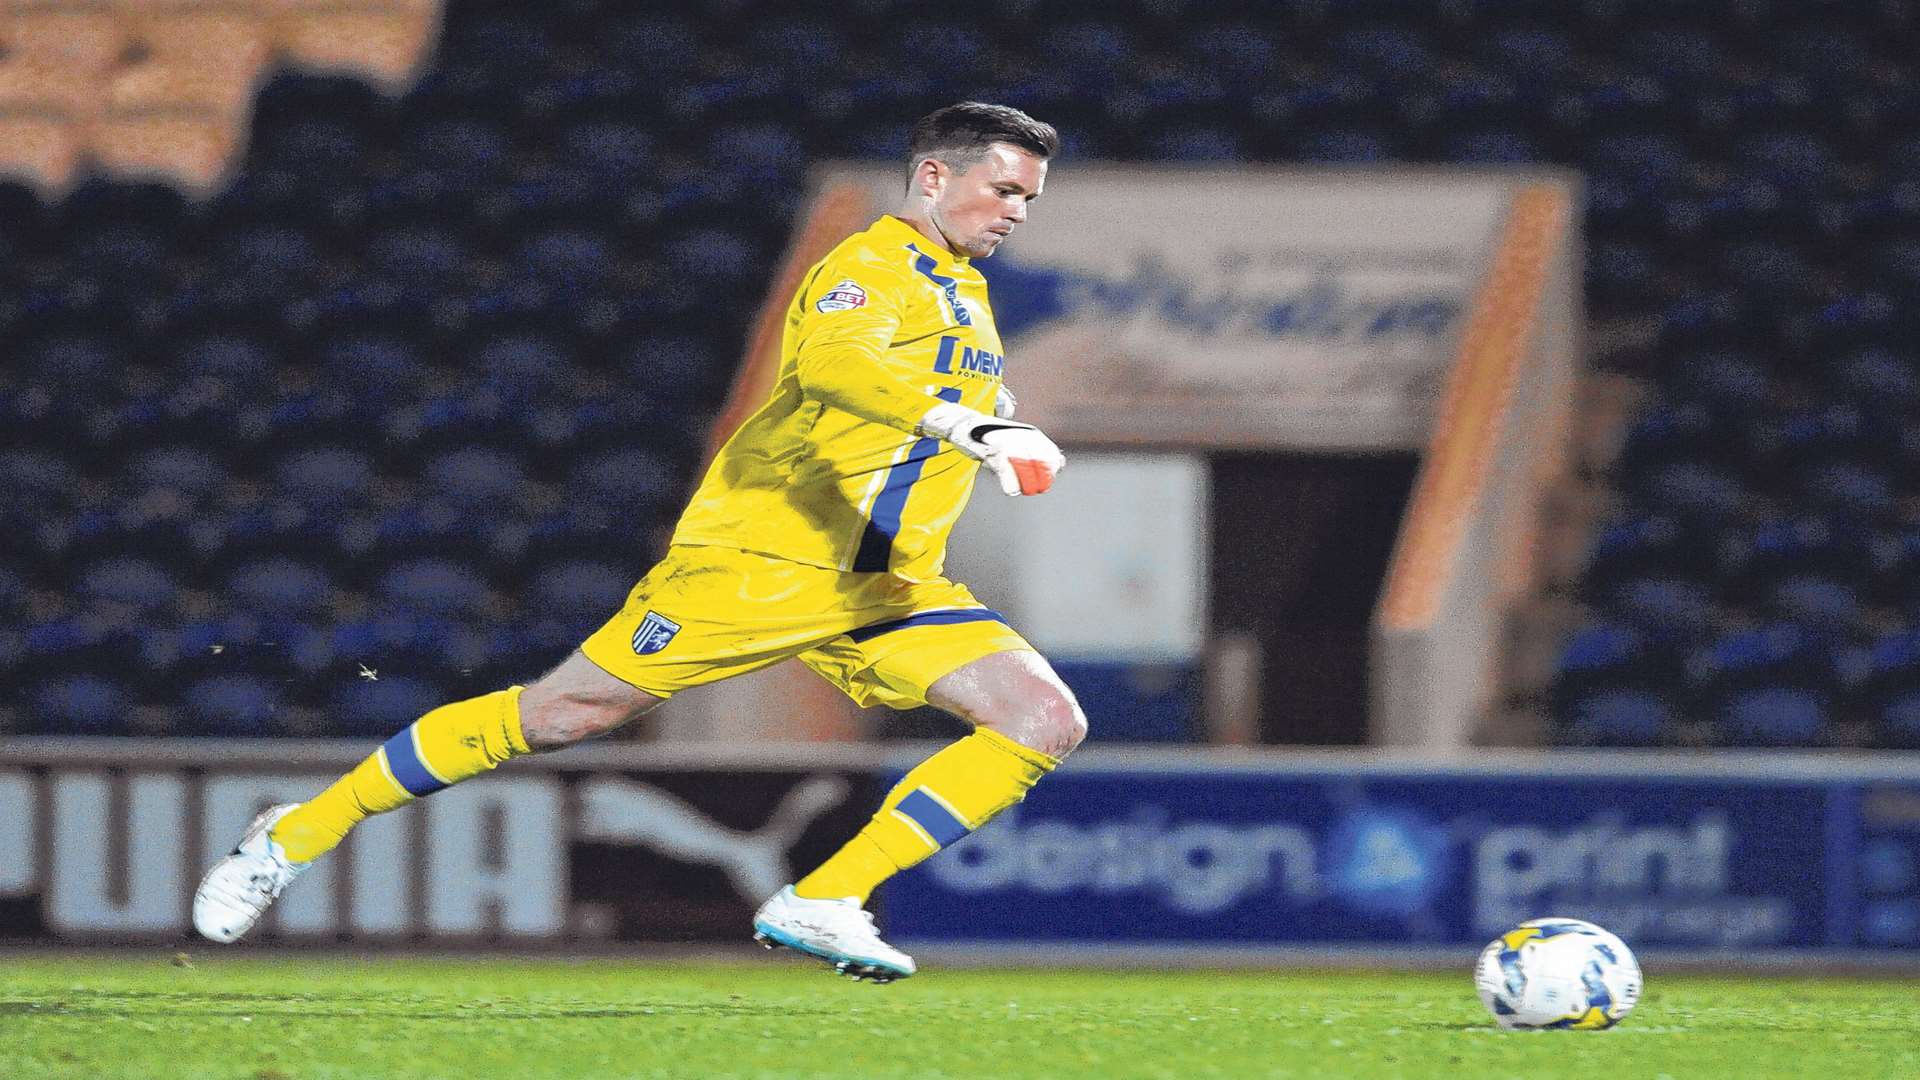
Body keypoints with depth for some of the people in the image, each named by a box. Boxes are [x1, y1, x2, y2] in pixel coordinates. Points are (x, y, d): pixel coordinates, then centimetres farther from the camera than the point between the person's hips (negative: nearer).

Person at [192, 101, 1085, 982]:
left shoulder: (964, 292, 18)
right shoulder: (872, 264, -10)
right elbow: (827, 358, -35)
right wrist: (965, 424, -46)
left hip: (887, 589, 8)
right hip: (759, 558, -8)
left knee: (1050, 723, -10)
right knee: (558, 715, -7)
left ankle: (821, 906, -13)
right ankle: (294, 837, 9)